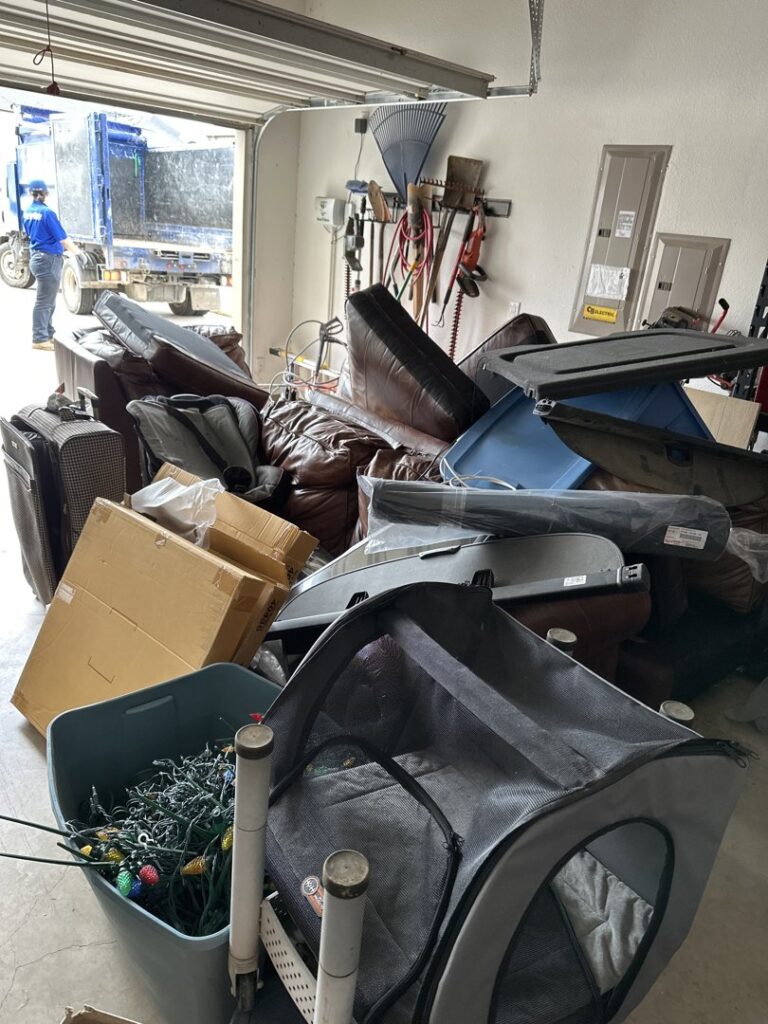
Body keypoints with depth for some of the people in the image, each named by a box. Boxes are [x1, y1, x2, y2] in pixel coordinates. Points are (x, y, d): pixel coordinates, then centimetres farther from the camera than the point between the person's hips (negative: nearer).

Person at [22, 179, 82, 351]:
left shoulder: (27, 212, 9)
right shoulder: (47, 213, -16)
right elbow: (62, 238, -14)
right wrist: (76, 251, 4)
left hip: (36, 256, 9)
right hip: (49, 259, -9)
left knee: (48, 300, 17)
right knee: (44, 302, -4)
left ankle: (48, 335, 22)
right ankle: (40, 339, 0)